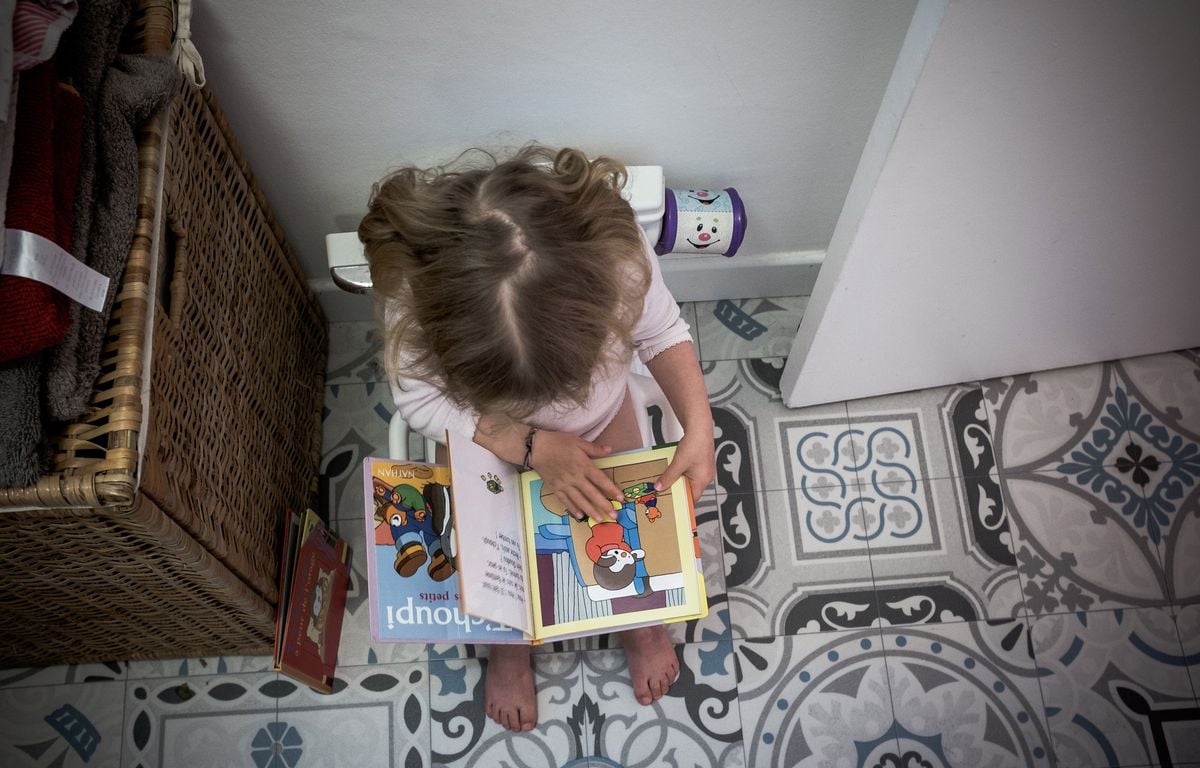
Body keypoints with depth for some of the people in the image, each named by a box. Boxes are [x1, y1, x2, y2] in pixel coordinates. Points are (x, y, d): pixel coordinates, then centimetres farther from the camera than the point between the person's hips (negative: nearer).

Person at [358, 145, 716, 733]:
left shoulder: (609, 242, -41)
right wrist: (533, 447, -33)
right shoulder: (408, 281, -42)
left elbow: (660, 332, -20)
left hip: (602, 421, 1)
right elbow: (419, 401, -24)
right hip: (492, 440, 0)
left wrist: (699, 426, -34)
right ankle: (509, 645, 52)